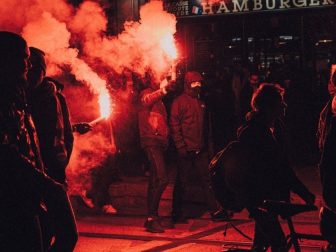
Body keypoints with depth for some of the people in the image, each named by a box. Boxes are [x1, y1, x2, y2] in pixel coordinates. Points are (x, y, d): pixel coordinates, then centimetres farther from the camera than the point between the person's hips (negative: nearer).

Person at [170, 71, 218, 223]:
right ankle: (178, 213, 11)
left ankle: (214, 210, 15)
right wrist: (180, 146, -15)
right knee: (181, 182, 2)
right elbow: (174, 125, -10)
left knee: (207, 180, 8)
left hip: (201, 149, 6)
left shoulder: (200, 102, 15)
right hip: (187, 150, -6)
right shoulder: (179, 102, -5)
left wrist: (207, 144, 14)